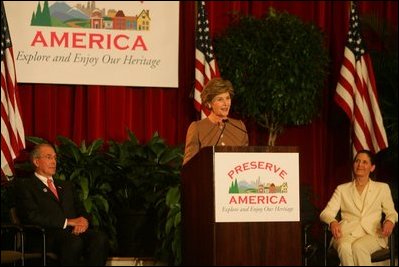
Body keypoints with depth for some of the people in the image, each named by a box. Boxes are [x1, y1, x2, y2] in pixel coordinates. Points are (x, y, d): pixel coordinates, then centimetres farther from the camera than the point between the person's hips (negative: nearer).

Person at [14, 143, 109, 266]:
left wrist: (84, 221, -3)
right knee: (74, 240, -39)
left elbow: (81, 211, 24)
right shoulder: (25, 186, 10)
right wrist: (67, 221, -10)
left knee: (100, 238, -29)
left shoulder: (66, 186, 33)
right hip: (48, 235, -6)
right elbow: (32, 216, -6)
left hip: (75, 231, 6)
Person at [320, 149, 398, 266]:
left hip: (372, 234, -1)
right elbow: (326, 213, 12)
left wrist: (390, 221, -8)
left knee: (358, 247, -38)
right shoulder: (342, 189, 21)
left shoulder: (382, 188, 20)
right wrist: (333, 222, -14)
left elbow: (391, 212, 19)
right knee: (345, 247, -37)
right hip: (347, 234, 1)